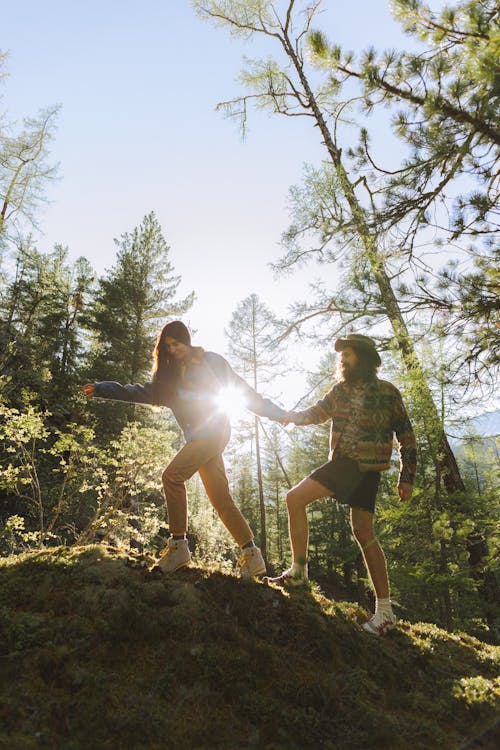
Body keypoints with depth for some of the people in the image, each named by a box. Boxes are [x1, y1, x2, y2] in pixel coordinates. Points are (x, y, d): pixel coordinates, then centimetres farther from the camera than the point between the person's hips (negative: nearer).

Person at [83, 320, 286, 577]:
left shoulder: (211, 361, 4)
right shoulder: (170, 374, 19)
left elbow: (243, 390, 6)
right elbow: (146, 392, 15)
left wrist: (278, 413, 7)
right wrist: (103, 389, 8)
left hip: (213, 429, -6)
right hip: (197, 438, 6)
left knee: (172, 475, -18)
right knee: (221, 499, 3)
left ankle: (178, 543, -10)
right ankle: (251, 554, 10)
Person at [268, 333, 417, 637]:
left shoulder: (387, 392, -5)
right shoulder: (340, 390, 9)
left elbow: (406, 437, -1)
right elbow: (317, 413, 11)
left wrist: (407, 477, -4)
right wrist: (292, 415, -11)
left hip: (367, 469, -5)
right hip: (339, 463, 6)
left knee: (363, 532, -8)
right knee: (295, 499, -2)